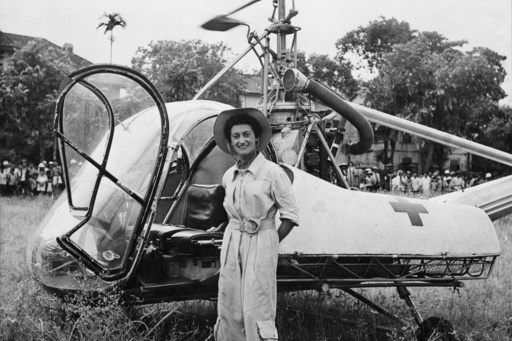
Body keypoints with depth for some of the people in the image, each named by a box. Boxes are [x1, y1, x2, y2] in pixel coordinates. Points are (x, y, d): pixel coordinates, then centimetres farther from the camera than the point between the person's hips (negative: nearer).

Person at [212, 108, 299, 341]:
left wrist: (271, 243, -7)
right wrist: (235, 236, 15)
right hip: (231, 242, 6)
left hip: (260, 242, -6)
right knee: (228, 306, 9)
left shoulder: (272, 172, -10)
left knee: (257, 310, -7)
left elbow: (290, 215, -7)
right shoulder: (228, 176, 7)